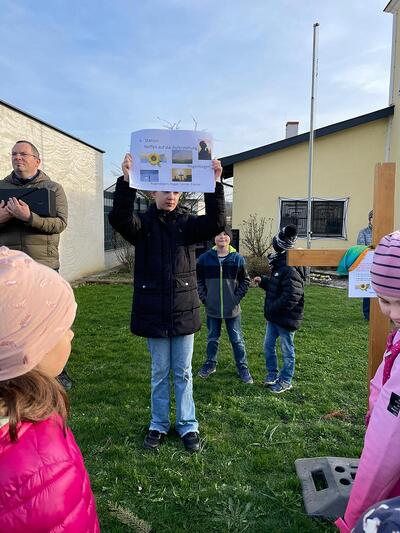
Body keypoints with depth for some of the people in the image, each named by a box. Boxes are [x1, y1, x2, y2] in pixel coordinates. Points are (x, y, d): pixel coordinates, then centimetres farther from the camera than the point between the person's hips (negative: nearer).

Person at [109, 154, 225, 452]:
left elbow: (216, 223, -17)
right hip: (153, 311, 0)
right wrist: (126, 180, -34)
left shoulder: (188, 223, 2)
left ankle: (188, 425, 28)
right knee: (159, 371, 14)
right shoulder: (143, 224, -1)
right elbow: (119, 218, -22)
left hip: (184, 310, 1)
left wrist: (215, 183, -27)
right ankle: (159, 425, 31)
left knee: (183, 372, 12)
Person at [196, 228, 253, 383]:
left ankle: (243, 367, 23)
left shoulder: (238, 258, -4)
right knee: (212, 338, 16)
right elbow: (199, 280, 4)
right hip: (211, 308, 1)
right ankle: (211, 363, 34)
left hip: (232, 308, -1)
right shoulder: (204, 258, -3)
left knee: (237, 339, 9)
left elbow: (245, 281, 3)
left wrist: (237, 297, -5)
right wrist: (204, 298, -3)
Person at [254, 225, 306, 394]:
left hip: (286, 318, -9)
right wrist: (263, 281, 5)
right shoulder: (279, 265, 7)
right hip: (274, 316, 9)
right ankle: (272, 374, 36)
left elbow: (292, 297, -29)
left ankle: (285, 381, 25)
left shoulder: (290, 269, -24)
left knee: (287, 350, 9)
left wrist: (272, 308, -22)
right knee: (268, 345, 18)